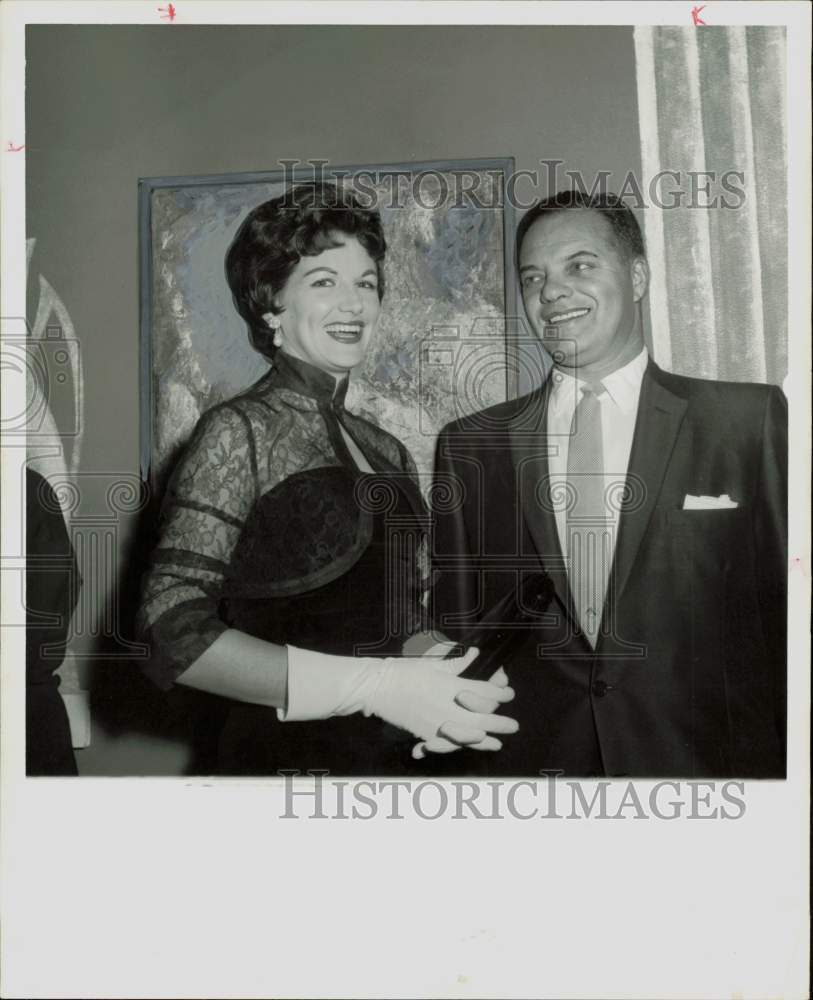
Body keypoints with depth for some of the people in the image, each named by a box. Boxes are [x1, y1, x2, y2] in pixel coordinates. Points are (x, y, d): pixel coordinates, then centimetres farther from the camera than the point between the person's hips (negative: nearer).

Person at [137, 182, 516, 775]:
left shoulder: (387, 453, 5)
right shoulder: (239, 432, -13)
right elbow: (174, 634, -20)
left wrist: (448, 692, -7)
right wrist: (373, 684, -24)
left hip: (397, 752, 6)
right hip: (283, 754, -5)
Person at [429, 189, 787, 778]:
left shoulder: (749, 420, -4)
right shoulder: (472, 445, 2)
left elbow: (788, 607, -4)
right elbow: (455, 625, 5)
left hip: (707, 758, -1)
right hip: (521, 760, 2)